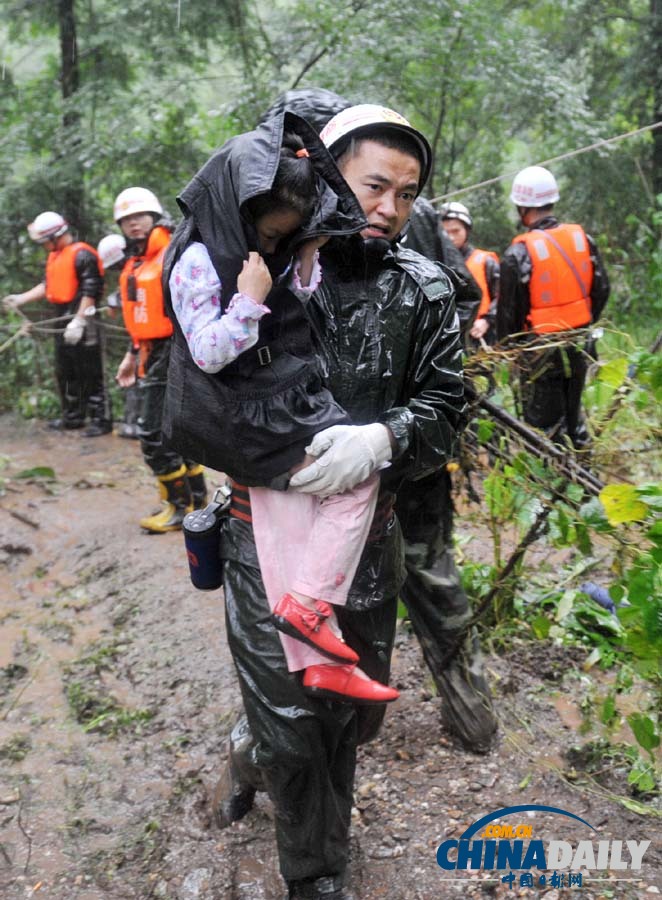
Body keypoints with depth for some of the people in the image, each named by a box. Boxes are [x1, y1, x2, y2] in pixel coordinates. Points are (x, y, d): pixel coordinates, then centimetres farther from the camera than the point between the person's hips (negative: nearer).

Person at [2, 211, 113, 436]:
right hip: (63, 321, 10)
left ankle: (101, 420, 0)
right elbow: (47, 285, 22)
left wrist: (78, 321, -22)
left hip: (82, 323, -10)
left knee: (89, 375, -6)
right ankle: (73, 417, 27)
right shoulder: (54, 256, 16)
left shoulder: (82, 254, -14)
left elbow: (91, 291, -19)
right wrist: (21, 298, 13)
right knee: (65, 373, 16)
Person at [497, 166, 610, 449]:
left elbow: (509, 309, -11)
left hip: (540, 349, -6)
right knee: (572, 413, 21)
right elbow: (601, 289, 7)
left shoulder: (518, 253, -17)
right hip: (578, 345, 6)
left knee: (544, 424, 5)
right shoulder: (582, 238, -1)